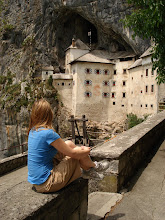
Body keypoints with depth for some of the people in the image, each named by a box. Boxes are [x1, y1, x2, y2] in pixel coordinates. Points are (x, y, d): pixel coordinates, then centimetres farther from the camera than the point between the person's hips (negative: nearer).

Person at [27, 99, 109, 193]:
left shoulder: (33, 131, 3)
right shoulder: (48, 133, -24)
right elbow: (73, 153, -15)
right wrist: (86, 151, 5)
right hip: (45, 184, -8)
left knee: (69, 144, 9)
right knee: (79, 154, -3)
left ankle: (88, 169, 25)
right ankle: (93, 166, 28)